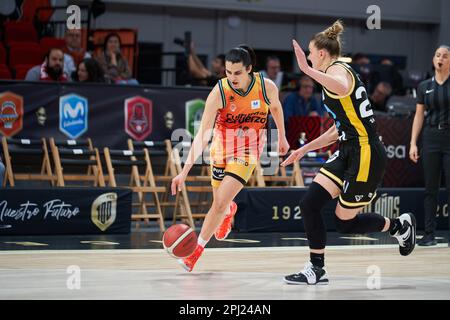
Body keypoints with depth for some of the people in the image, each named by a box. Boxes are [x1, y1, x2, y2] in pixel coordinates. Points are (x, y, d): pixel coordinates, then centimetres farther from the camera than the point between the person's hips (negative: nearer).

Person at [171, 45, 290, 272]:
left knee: (221, 202, -14)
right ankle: (229, 211, 54)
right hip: (222, 144, 1)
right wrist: (185, 171, -33)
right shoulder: (219, 93, -25)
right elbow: (202, 135, -27)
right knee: (219, 202, 15)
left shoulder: (267, 87, -20)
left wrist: (282, 137, 17)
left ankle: (197, 249, 0)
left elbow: (276, 107, 6)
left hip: (248, 150, -1)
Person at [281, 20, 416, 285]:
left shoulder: (337, 69, -10)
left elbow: (342, 87, -40)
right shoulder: (336, 74, 20)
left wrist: (307, 70, -41)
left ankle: (400, 226, 22)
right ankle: (317, 270, 7)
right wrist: (304, 150, 26)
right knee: (309, 204, -1)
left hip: (367, 155, -10)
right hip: (349, 152, 10)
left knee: (345, 223, 0)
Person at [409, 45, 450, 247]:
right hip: (431, 138, 3)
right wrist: (413, 143, 4)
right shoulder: (424, 87, 9)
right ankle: (429, 234, 6)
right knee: (431, 188, 3)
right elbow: (419, 116, 10)